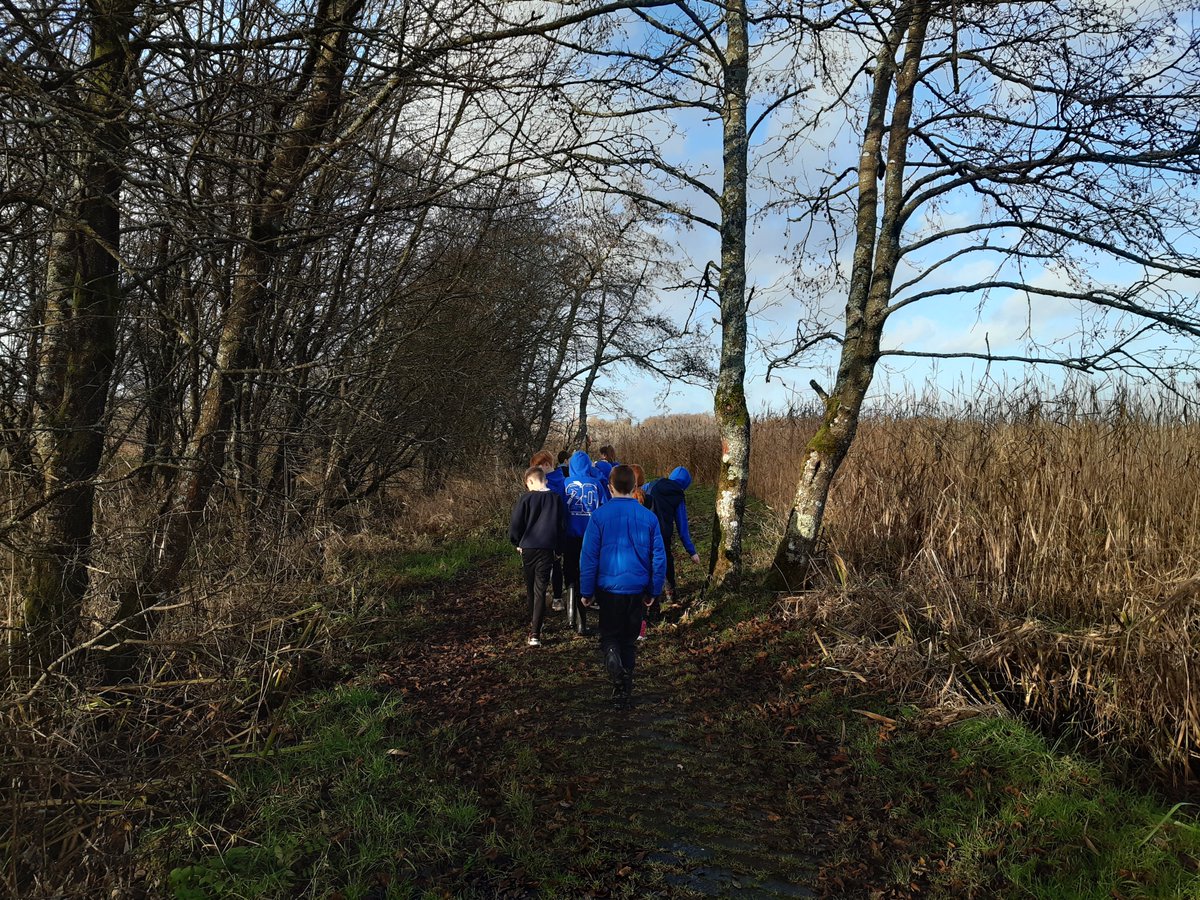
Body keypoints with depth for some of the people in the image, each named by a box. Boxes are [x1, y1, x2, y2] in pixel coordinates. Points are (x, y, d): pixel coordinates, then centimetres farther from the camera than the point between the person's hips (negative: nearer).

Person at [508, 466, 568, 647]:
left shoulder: (526, 499, -7)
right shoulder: (557, 499, 0)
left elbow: (515, 525, -8)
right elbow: (563, 526, 3)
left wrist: (518, 543, 10)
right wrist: (557, 546, 13)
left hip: (528, 549, -1)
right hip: (547, 550, 1)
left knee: (531, 589, 18)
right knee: (540, 590, 1)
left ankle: (533, 624, 34)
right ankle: (535, 633, -7)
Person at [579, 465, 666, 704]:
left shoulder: (599, 516, -9)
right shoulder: (649, 517, -2)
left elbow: (588, 556, -7)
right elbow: (659, 557, 1)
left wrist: (587, 591, 3)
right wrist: (653, 591, 12)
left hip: (609, 587, -2)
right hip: (637, 588, 2)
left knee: (610, 636, 11)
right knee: (630, 638, 17)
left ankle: (615, 665, -18)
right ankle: (626, 687, 22)